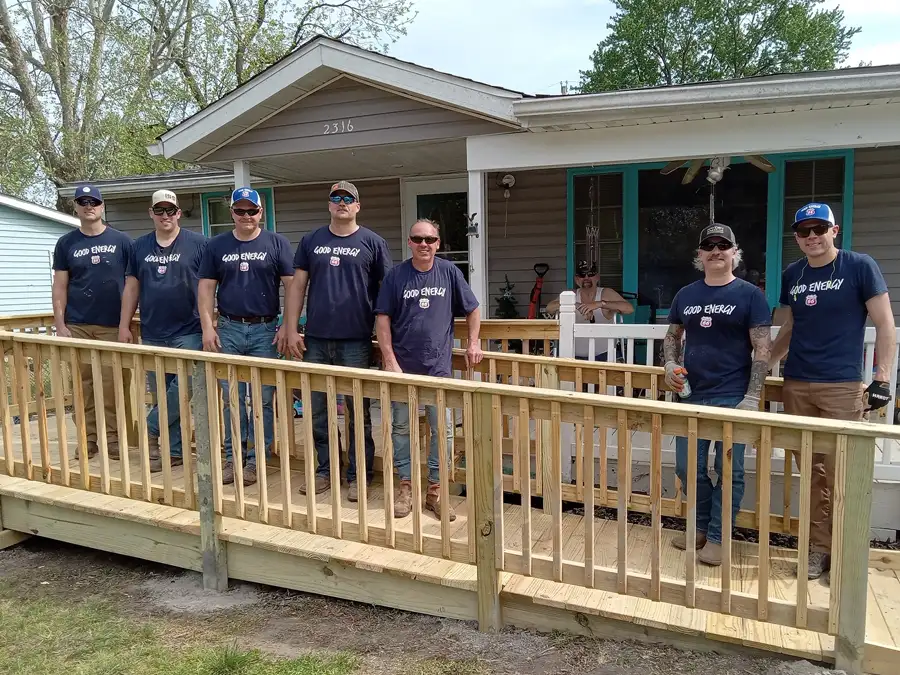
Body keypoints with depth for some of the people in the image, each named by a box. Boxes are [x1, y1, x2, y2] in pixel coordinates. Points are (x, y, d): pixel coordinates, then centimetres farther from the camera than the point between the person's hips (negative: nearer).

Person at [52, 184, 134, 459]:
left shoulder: (121, 241, 4)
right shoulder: (66, 243, 8)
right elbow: (60, 286, 7)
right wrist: (60, 325, -1)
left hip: (114, 325, -1)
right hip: (77, 326, 2)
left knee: (113, 383, -2)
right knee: (83, 383, 3)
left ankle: (113, 437, 7)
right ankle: (88, 438, 12)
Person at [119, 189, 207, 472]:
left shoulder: (198, 244, -2)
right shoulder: (139, 247, 11)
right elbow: (131, 288, 13)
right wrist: (124, 326, 7)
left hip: (188, 333, -4)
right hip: (151, 335, 4)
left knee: (182, 390, -11)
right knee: (162, 394, 8)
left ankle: (150, 430, 13)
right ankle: (175, 451, 18)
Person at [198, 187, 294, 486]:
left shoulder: (277, 243, 1)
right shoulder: (216, 245, 9)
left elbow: (292, 285, -3)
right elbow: (205, 287, 8)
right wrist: (208, 328, -1)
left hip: (265, 330, -2)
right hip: (228, 330, 2)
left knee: (263, 399, 3)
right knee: (231, 398, 8)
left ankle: (257, 459, 13)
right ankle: (233, 456, 19)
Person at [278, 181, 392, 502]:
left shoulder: (372, 243, 2)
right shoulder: (311, 241, 10)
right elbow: (297, 287, 8)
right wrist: (291, 330, 1)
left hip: (356, 341, -3)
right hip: (316, 340, 3)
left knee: (358, 411, 4)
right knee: (317, 409, 10)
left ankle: (358, 475, 17)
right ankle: (325, 470, 26)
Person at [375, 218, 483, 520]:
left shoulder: (449, 272, 0)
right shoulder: (396, 275, -2)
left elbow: (472, 309, 12)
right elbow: (382, 318, -3)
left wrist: (473, 343, 7)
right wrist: (390, 360, -10)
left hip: (439, 367, 1)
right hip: (403, 366, 0)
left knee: (443, 430, 4)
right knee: (402, 427, 8)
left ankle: (436, 489, 17)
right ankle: (406, 486, 23)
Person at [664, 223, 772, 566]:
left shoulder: (749, 294, -3)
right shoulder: (685, 295, 9)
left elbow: (762, 349, -7)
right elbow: (672, 335, 20)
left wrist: (751, 398, -13)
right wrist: (670, 364, -1)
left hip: (732, 397, -4)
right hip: (692, 396, 5)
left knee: (728, 471, 3)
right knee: (688, 468, 9)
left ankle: (717, 537, 17)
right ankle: (702, 525, 30)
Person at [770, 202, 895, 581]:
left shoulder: (860, 267, -3)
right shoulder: (792, 275, 9)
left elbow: (884, 324, -3)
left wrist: (882, 378, -9)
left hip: (842, 386, -4)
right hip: (796, 386, 4)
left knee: (839, 473, -1)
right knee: (811, 471, 9)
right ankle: (819, 547, 19)